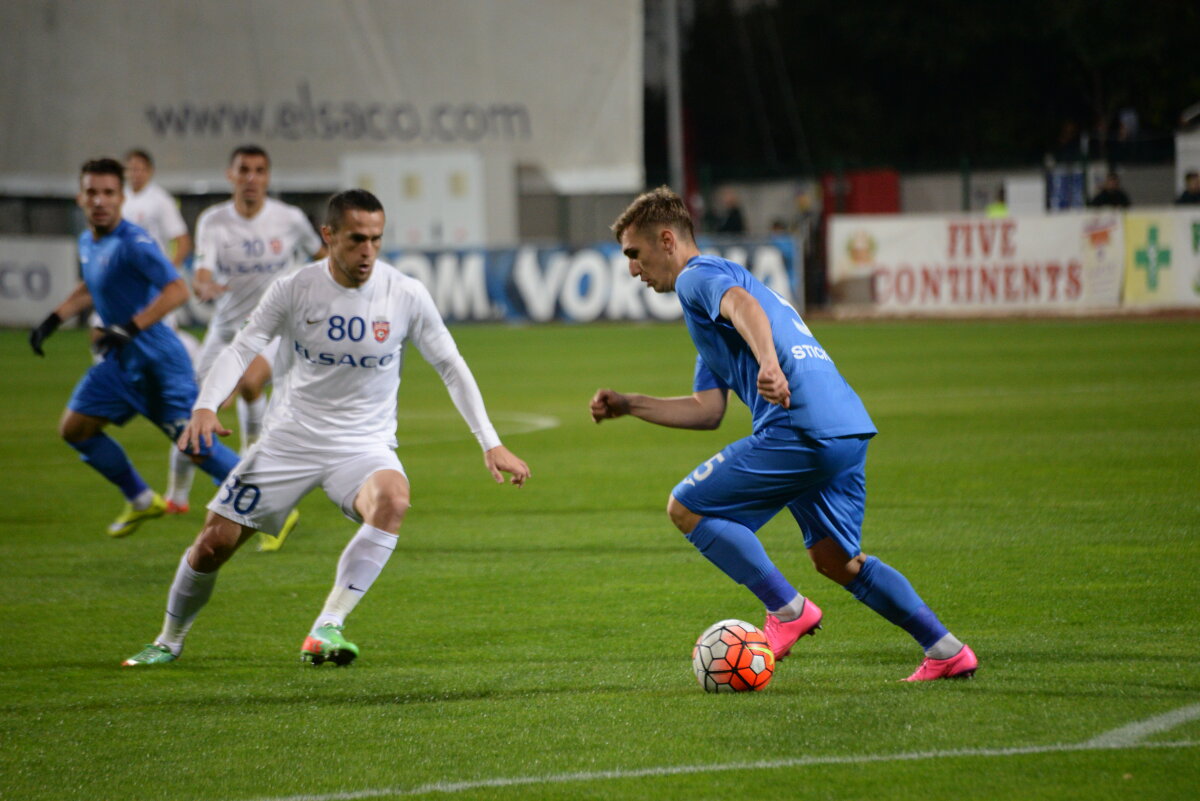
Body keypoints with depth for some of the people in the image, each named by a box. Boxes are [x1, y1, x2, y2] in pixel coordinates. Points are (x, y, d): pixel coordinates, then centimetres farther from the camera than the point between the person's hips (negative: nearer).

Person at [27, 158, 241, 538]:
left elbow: (177, 289, -27)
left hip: (158, 359, -9)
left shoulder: (133, 243, -19)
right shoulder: (87, 242, 9)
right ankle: (141, 501, 23)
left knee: (196, 446, -13)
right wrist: (52, 321, 23)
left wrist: (130, 327, -31)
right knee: (74, 428, 8)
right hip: (121, 362, 9)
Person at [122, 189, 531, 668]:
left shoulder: (405, 295, -9)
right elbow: (242, 348, -10)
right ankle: (169, 641, 27)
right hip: (291, 439, 1)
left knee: (392, 499, -35)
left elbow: (451, 367, -1)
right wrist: (206, 406, -29)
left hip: (364, 445, -1)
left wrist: (490, 443, -5)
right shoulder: (293, 290, -9)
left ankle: (327, 629, -35)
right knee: (214, 543, -2)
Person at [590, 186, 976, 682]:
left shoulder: (697, 276, 3)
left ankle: (788, 611, -3)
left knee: (687, 508, -1)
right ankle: (948, 653, 18)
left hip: (800, 430, -10)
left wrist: (768, 363, -41)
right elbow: (707, 410, 30)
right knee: (835, 560, 21)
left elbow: (743, 305, -23)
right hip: (850, 427, 10)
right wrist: (626, 405, 29)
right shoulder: (717, 281, 32)